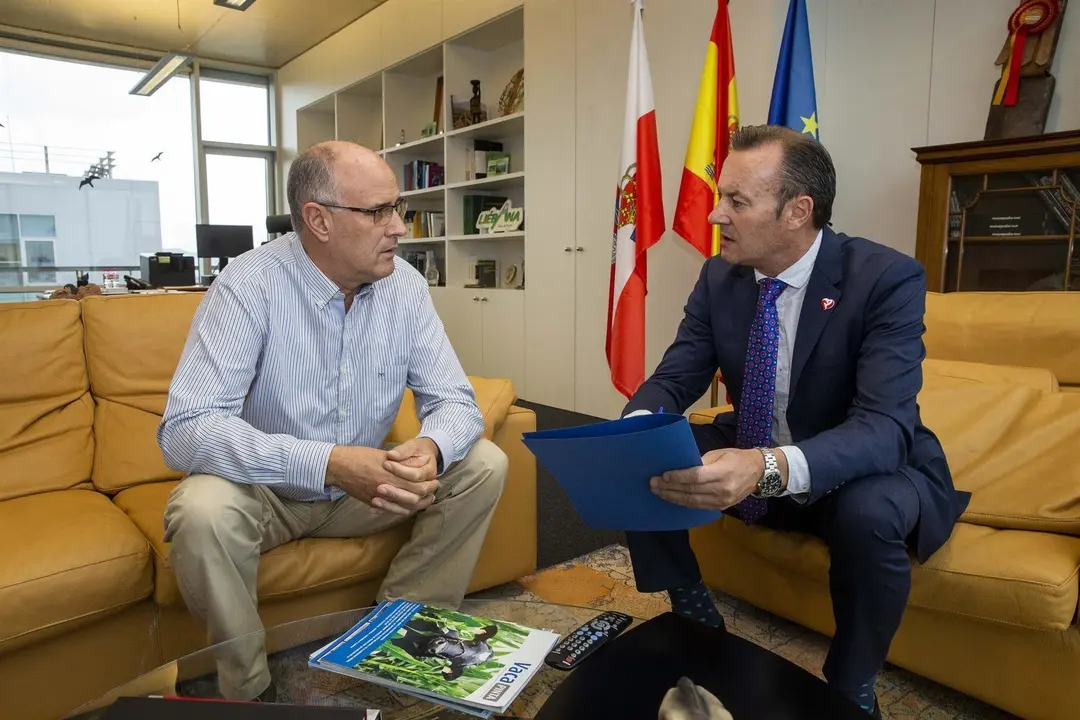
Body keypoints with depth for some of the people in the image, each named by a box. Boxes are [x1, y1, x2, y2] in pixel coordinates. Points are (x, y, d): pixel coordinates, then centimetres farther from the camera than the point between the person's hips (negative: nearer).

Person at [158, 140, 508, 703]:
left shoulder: (404, 285, -9)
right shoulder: (248, 287, -22)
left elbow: (455, 401, -8)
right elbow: (185, 429, -29)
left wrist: (430, 450, -33)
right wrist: (327, 463, -40)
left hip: (364, 486, 4)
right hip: (266, 489, -3)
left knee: (484, 465, -12)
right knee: (204, 512, -34)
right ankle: (248, 689, -6)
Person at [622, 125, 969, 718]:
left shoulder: (887, 280, -22)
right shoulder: (720, 276, -6)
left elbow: (884, 427, -33)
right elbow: (672, 380, -6)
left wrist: (772, 467, -53)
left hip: (861, 474, -4)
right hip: (754, 463, 5)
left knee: (869, 512, -37)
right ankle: (699, 629, 6)